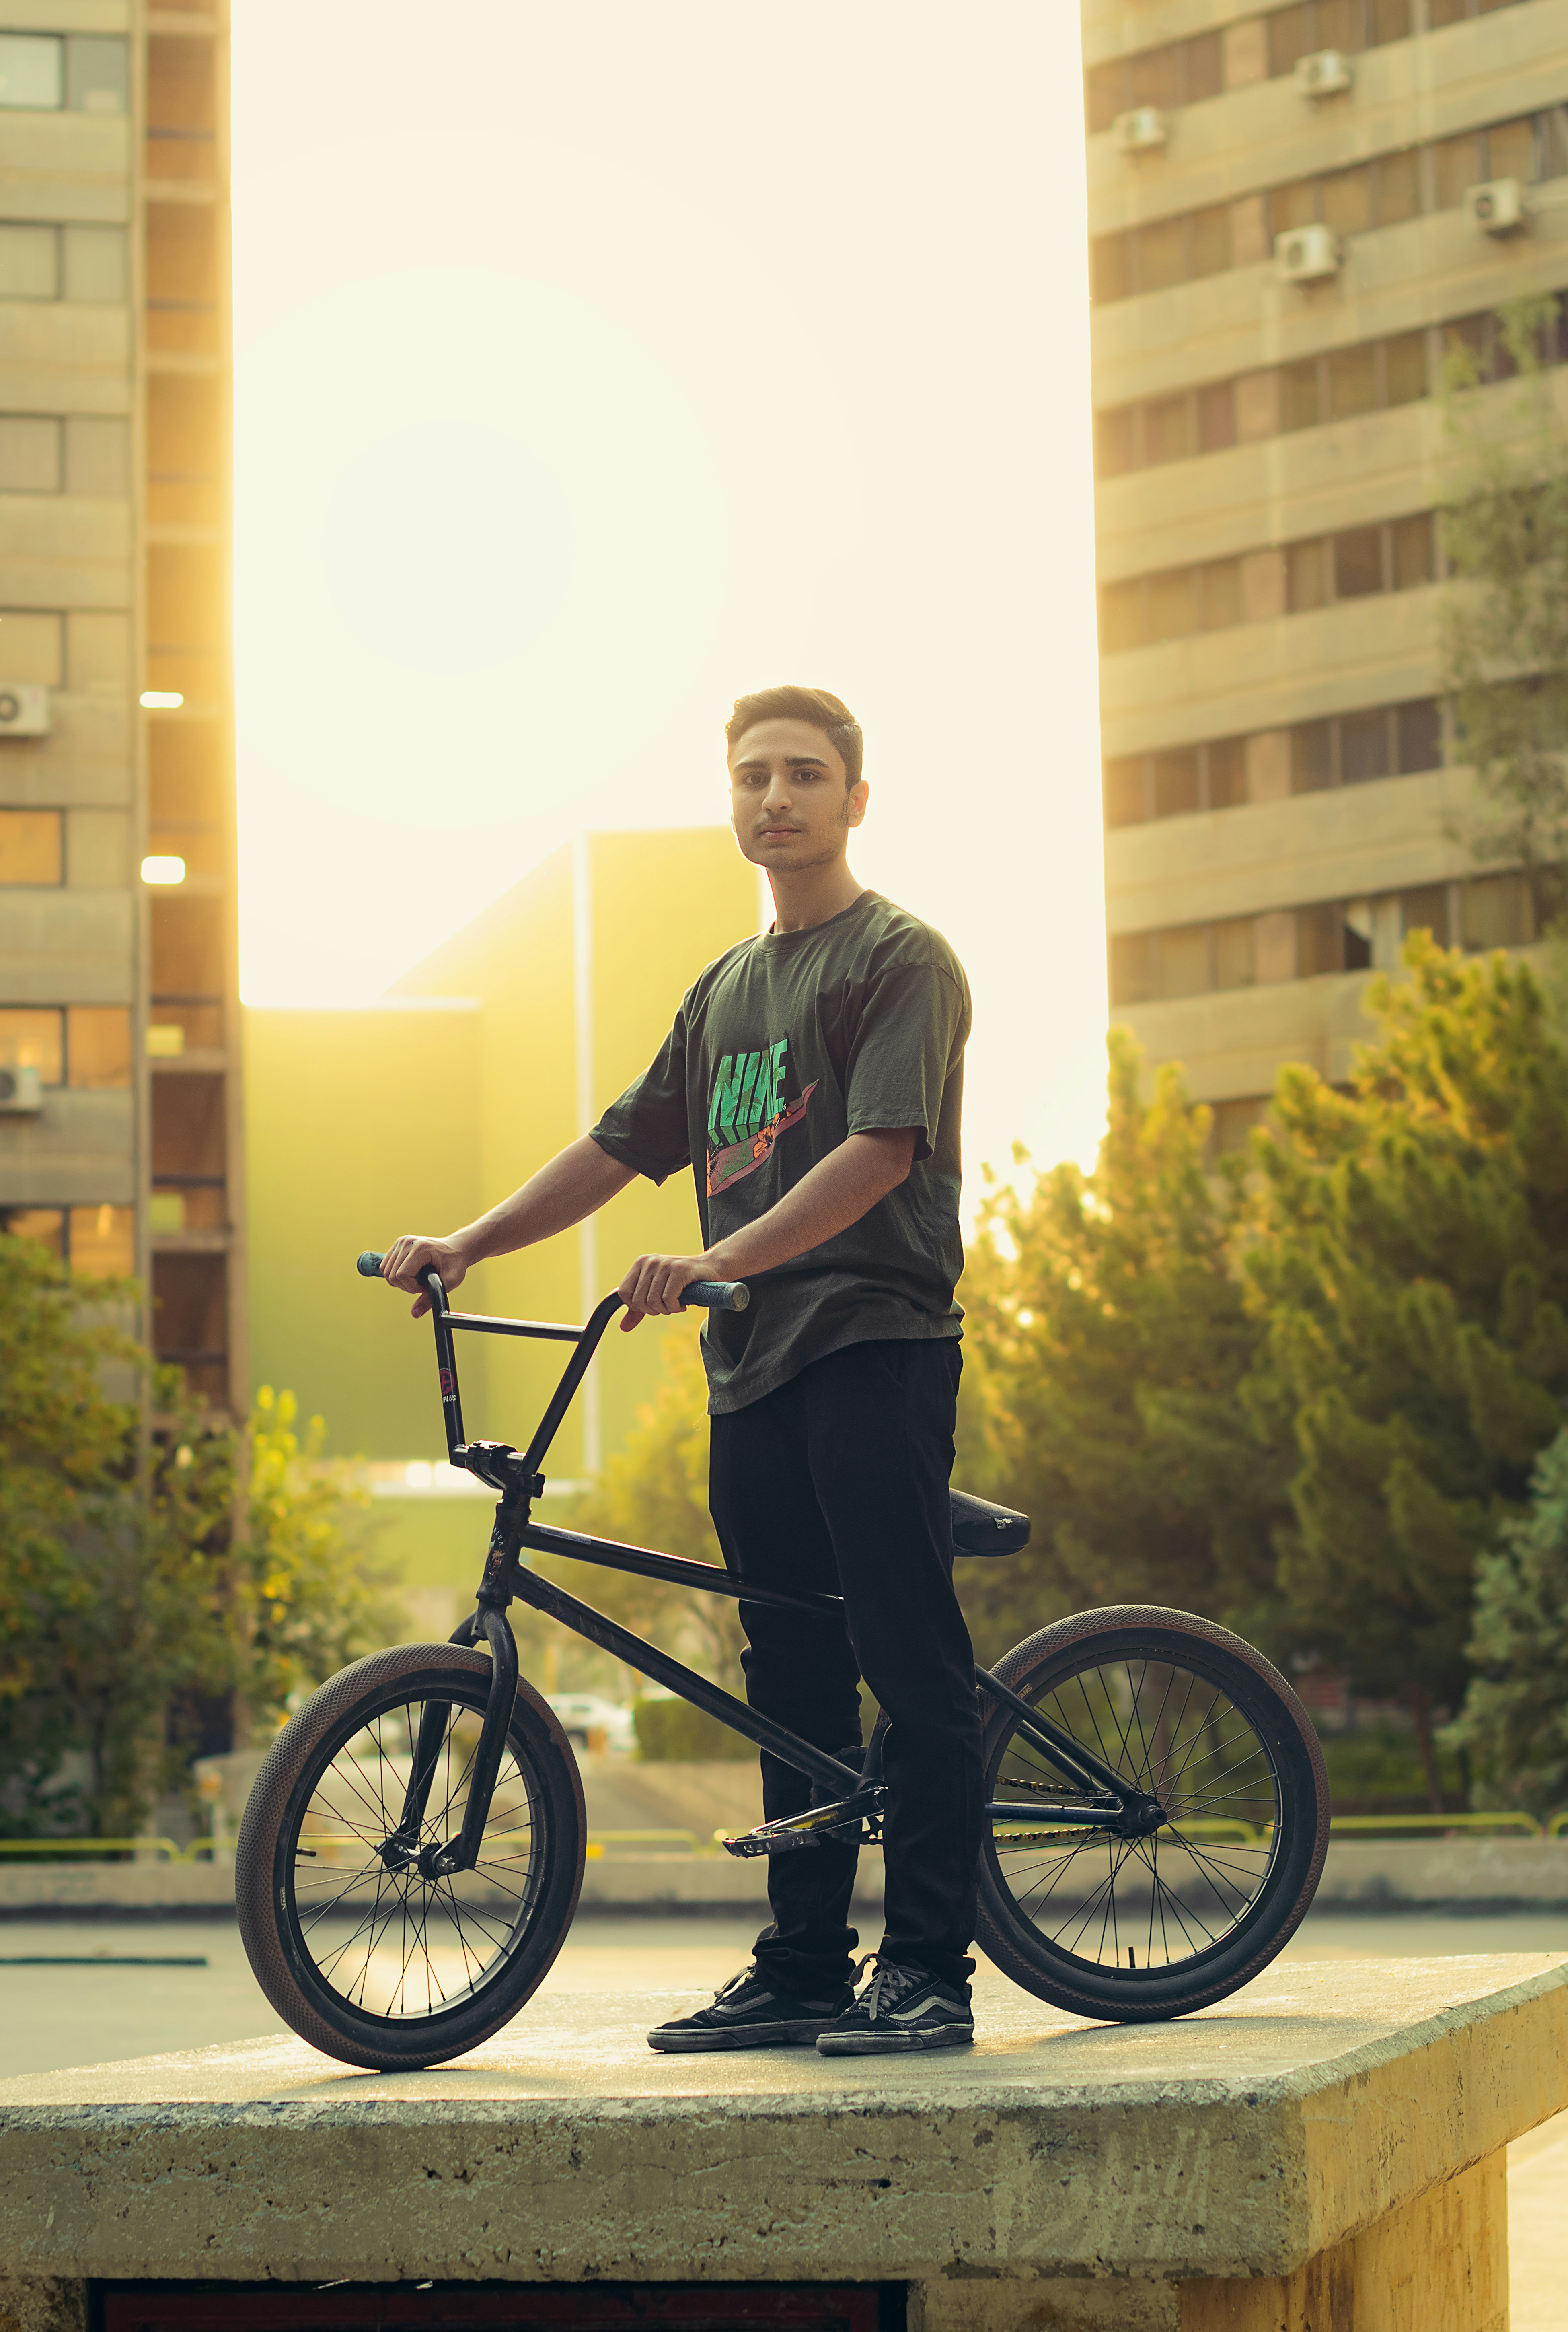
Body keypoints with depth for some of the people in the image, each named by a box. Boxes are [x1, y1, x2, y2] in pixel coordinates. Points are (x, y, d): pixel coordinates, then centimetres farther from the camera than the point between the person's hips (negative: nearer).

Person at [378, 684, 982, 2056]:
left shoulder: (902, 957, -2)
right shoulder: (727, 990, 22)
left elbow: (880, 1148, -15)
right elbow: (623, 1146, 22)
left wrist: (720, 1259, -25)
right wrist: (467, 1244, 9)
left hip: (875, 1348, -7)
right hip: (753, 1371, 8)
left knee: (911, 1662, -8)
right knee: (793, 1678, 9)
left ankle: (929, 1968, -7)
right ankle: (804, 1969, 14)